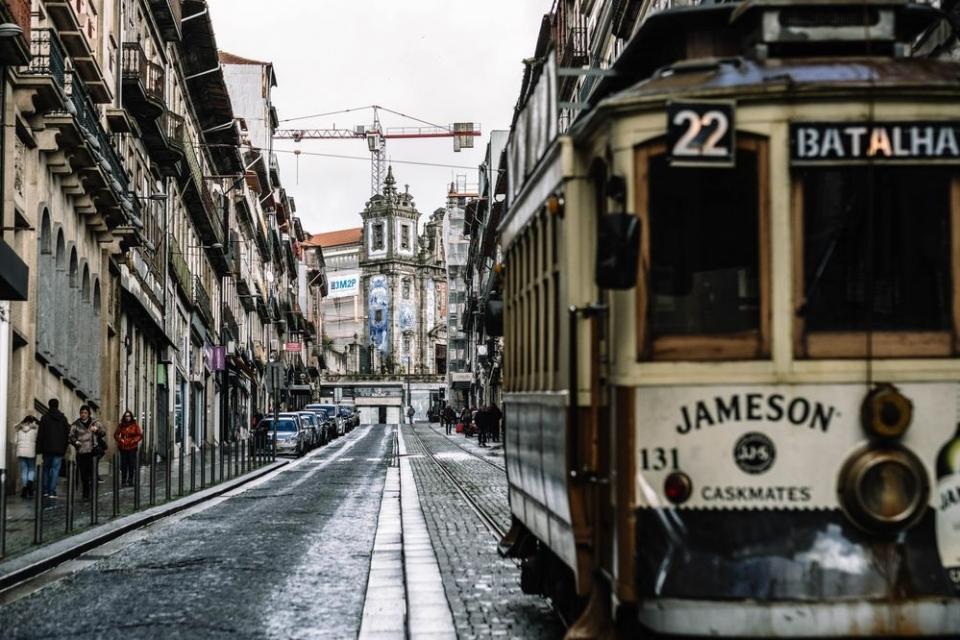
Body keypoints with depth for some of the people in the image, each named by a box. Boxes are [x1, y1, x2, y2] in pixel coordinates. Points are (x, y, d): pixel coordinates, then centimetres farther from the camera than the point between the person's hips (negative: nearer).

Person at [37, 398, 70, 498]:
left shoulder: (44, 418, -1)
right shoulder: (63, 418, 4)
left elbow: (40, 435, -3)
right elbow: (67, 434, 4)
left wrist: (39, 449, 0)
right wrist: (65, 447, 13)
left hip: (47, 448, 0)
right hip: (59, 449, 0)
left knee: (46, 469, 12)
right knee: (55, 469, 0)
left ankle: (45, 490, 11)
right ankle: (52, 492, -7)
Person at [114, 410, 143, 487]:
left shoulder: (135, 425, 0)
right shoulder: (121, 425, 6)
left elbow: (140, 435, 1)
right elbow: (116, 435, 12)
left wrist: (134, 441, -11)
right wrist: (120, 440, -5)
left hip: (132, 448, -1)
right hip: (123, 448, 1)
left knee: (132, 465, -2)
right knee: (123, 465, 1)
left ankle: (130, 480, 6)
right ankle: (123, 481, 6)